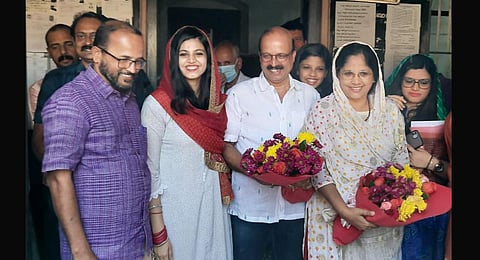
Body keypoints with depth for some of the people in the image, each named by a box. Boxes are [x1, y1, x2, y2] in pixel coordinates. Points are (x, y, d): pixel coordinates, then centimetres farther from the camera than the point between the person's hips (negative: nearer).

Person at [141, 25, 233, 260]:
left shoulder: (218, 102, 4)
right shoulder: (157, 104, -12)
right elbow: (150, 170, -12)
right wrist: (158, 233, -13)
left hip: (214, 207, 5)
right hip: (175, 211, -5)